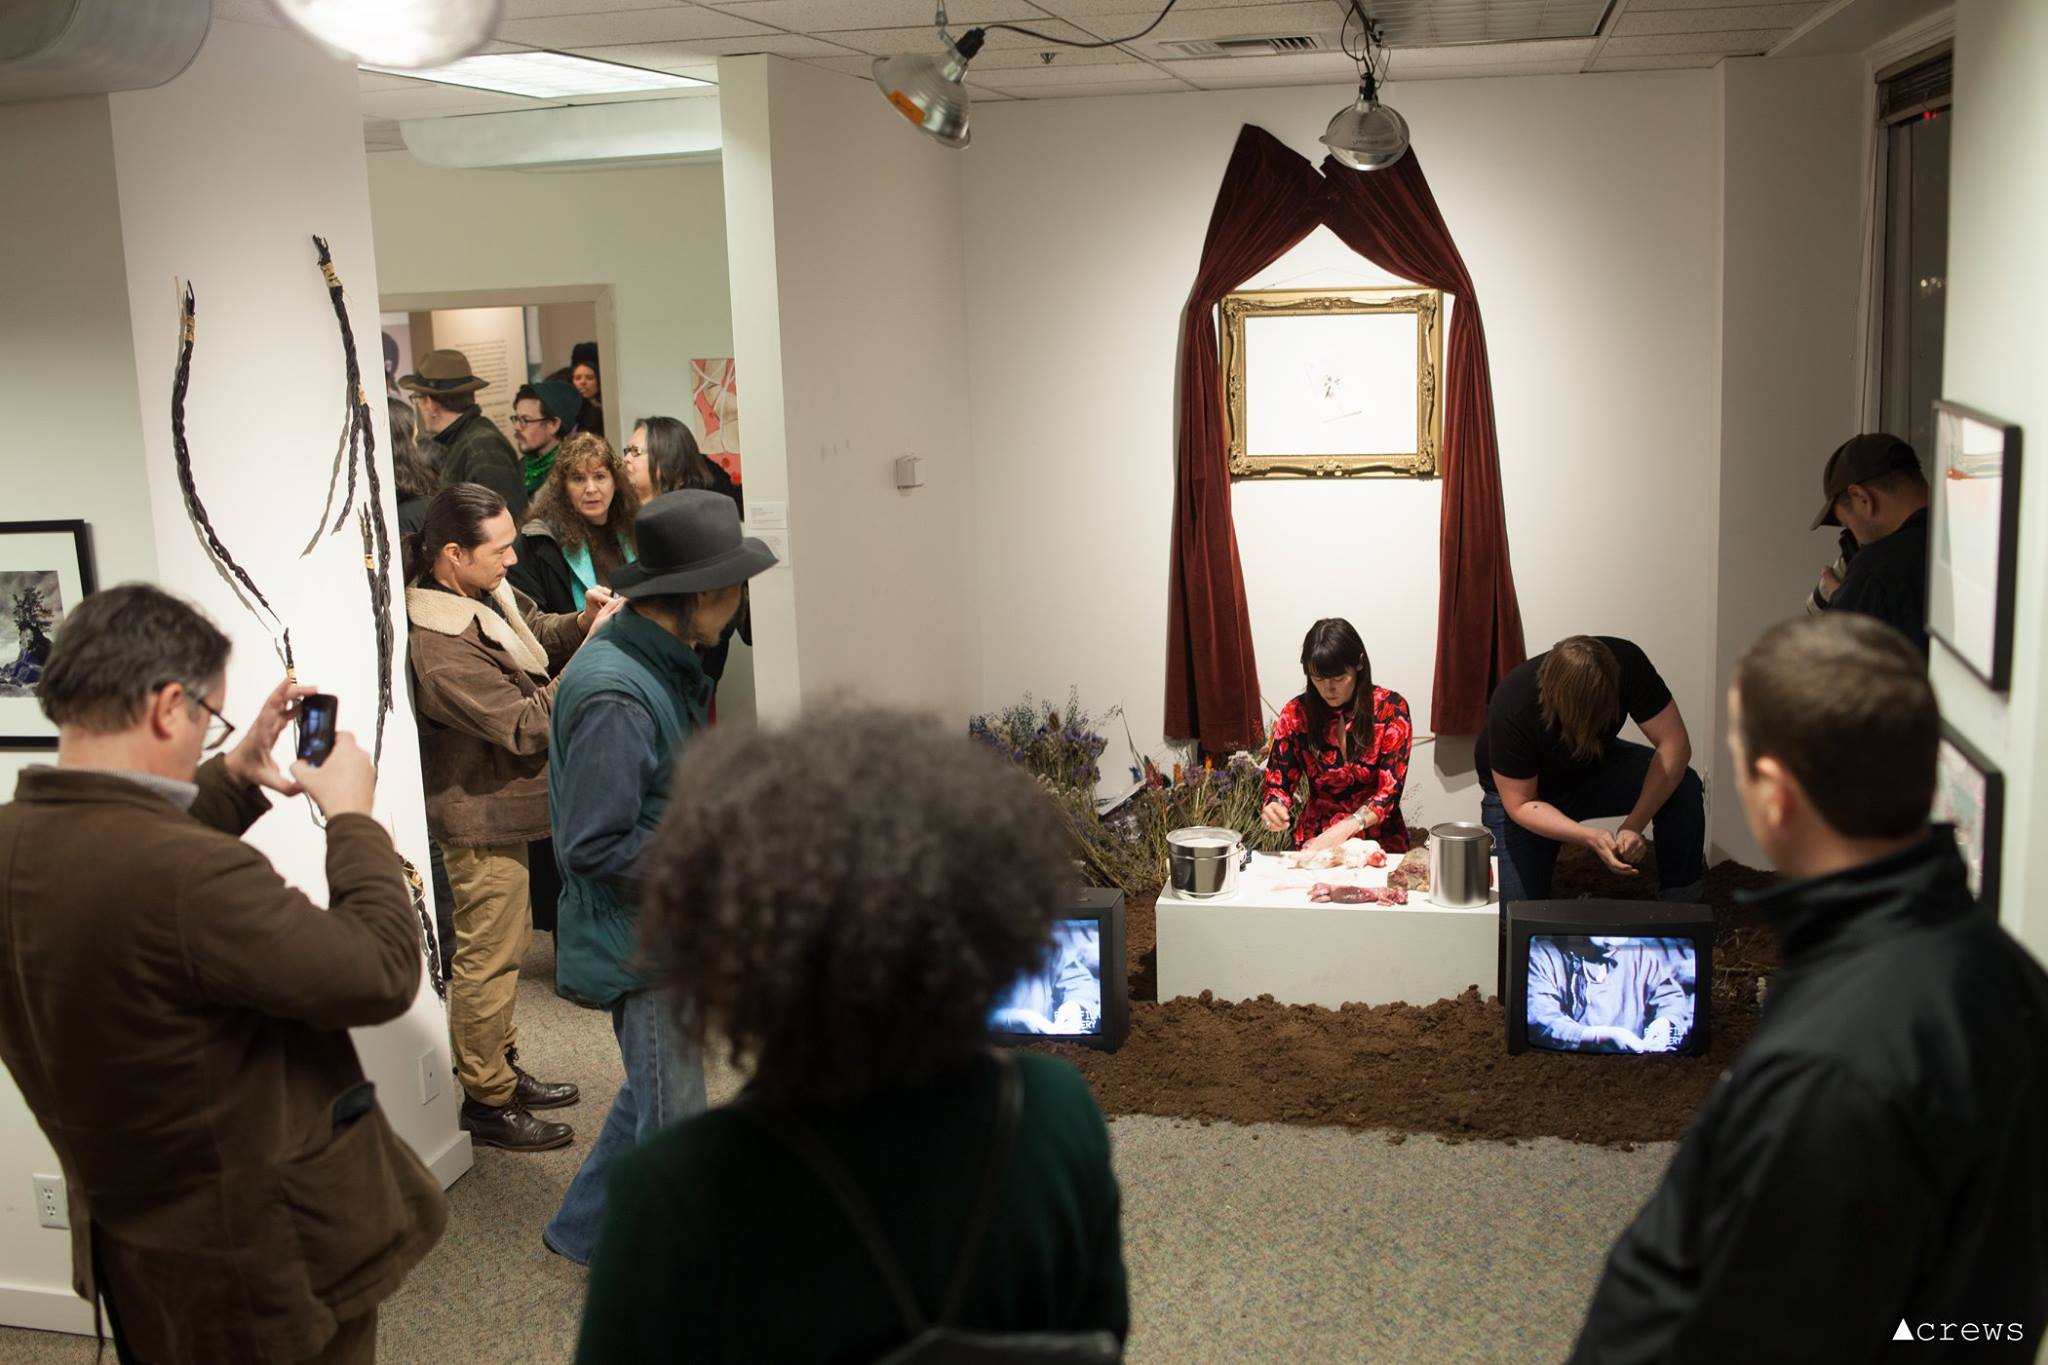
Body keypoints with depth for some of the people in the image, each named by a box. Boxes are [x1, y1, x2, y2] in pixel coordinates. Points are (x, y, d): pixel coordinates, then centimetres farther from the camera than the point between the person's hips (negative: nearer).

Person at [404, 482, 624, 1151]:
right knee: (488, 957, 2)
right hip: (480, 816, -10)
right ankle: (487, 1101, 16)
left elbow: (536, 631, 15)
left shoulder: (486, 590, -2)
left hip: (502, 801, 10)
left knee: (503, 944, 21)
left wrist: (579, 622, -8)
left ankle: (502, 1068, 36)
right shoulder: (439, 645, -30)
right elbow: (525, 726, -26)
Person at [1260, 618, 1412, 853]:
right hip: (1316, 840, 1)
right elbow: (1278, 786, 5)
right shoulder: (1295, 714, -2)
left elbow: (1389, 791, -10)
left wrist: (1345, 828, -25)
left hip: (1380, 840, -1)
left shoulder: (1390, 708, -5)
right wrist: (1274, 809, -18)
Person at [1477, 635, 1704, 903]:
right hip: (1518, 791, -2)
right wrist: (1591, 838, -40)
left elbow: (1674, 744, -27)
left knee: (1685, 789, -25)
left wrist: (1634, 826, -37)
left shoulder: (1625, 663, -31)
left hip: (1595, 767, 3)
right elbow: (1520, 804, -26)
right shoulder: (1512, 708, -37)